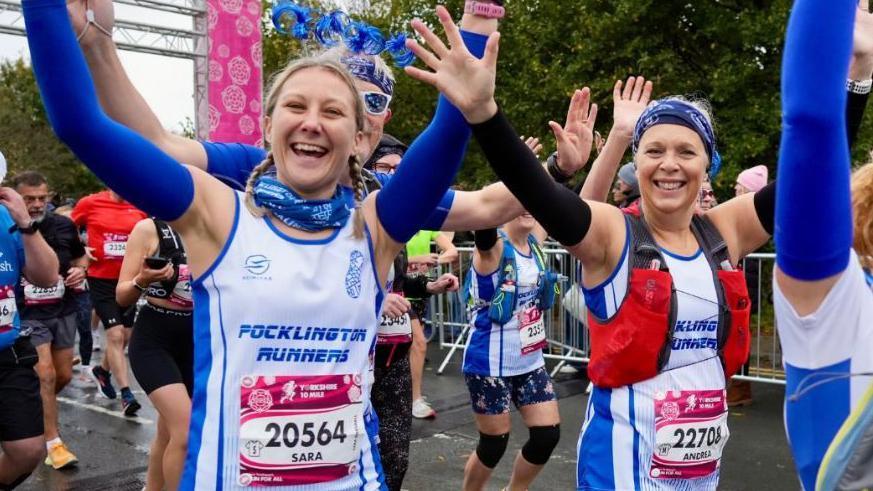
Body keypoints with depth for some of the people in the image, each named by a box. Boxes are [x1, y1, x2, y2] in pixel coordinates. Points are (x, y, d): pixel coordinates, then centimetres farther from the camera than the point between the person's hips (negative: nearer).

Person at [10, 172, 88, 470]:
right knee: (45, 375, -11)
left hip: (64, 311, 5)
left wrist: (80, 269, -5)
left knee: (63, 375, 12)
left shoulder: (64, 225, -2)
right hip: (28, 315, -4)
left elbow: (80, 256, 15)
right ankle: (53, 443, 0)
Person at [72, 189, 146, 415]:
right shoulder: (90, 203, -6)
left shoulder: (139, 207, 1)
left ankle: (102, 371, 40)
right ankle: (127, 394, -4)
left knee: (125, 336, 13)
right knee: (115, 335, -9)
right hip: (101, 280, -4)